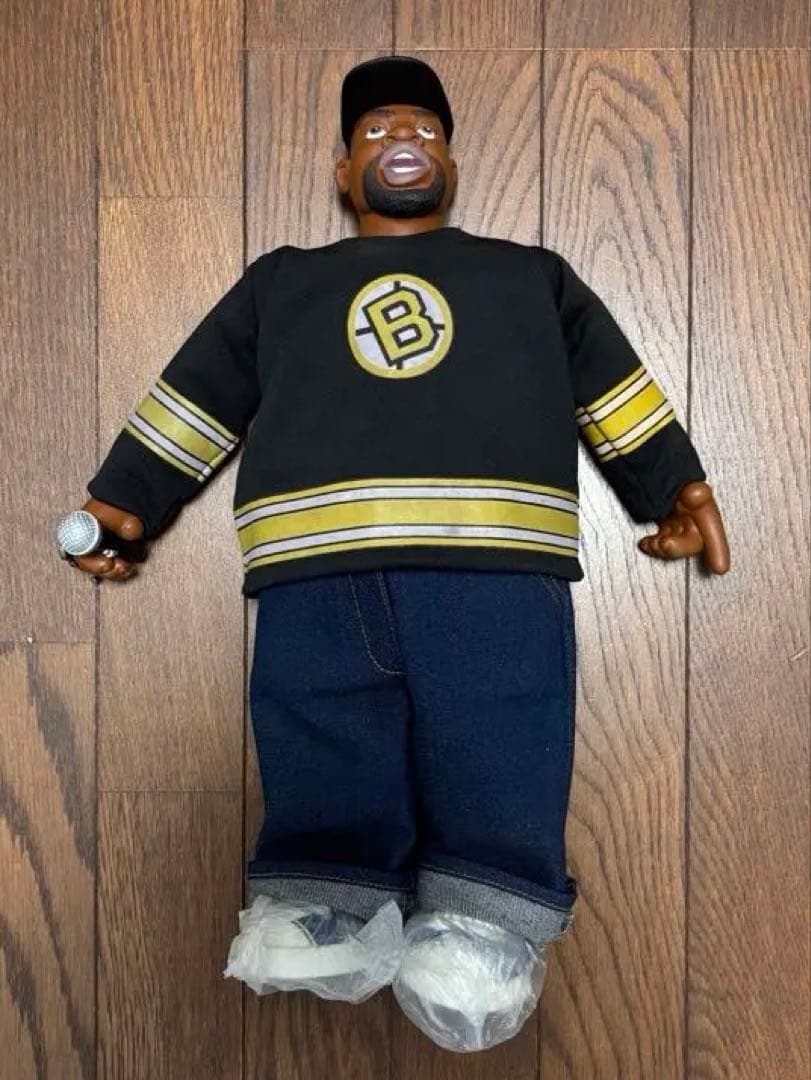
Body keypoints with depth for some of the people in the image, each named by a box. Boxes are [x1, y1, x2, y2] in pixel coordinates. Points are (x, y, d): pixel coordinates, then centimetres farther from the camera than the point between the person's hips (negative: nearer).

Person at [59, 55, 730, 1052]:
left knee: (498, 811, -18)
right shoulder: (278, 281, 31)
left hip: (498, 575, 0)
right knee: (326, 807, -16)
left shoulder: (533, 275, 31)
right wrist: (121, 503, 15)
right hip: (316, 579, 1)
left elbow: (620, 392, 26)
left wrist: (679, 489, 12)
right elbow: (192, 399, 25)